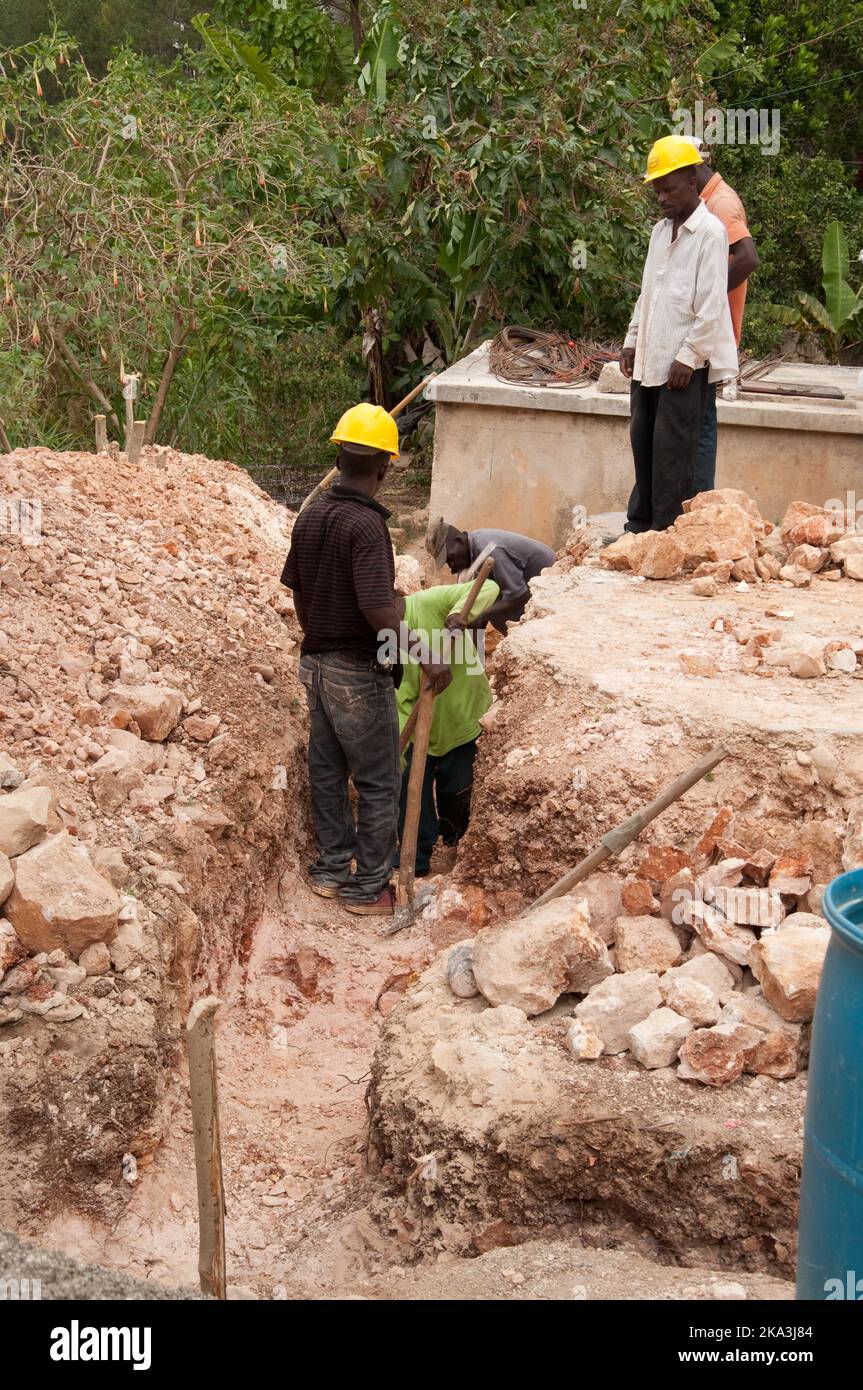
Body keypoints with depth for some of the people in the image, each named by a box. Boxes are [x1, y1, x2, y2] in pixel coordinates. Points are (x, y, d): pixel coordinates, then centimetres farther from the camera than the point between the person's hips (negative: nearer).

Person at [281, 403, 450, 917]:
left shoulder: (310, 516, 3)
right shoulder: (366, 523, -22)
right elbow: (378, 608, -29)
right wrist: (427, 657, -23)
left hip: (317, 661, 8)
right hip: (360, 671, -8)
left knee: (327, 771, 18)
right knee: (379, 781, 4)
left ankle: (332, 868, 30)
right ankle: (369, 888, 12)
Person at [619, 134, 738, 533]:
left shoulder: (710, 232, -9)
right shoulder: (661, 230, 15)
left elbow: (711, 305, -14)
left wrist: (688, 356, -16)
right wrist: (632, 341, 16)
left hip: (685, 363, -8)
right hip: (649, 358, 8)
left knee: (672, 451, -5)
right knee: (643, 442, 12)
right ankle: (640, 525, 24)